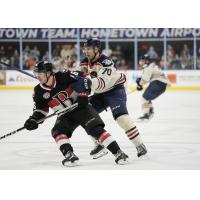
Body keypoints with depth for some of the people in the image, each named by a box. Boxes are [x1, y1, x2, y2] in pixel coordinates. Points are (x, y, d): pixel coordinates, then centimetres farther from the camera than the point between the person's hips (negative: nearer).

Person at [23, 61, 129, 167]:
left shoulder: (64, 77, -18)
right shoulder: (39, 91, -5)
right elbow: (41, 108, 6)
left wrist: (82, 96, -18)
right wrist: (34, 119, -10)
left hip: (81, 107, -5)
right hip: (65, 115, 5)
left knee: (96, 129, -18)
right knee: (58, 131, -22)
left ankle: (118, 153, -18)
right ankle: (70, 155, -25)